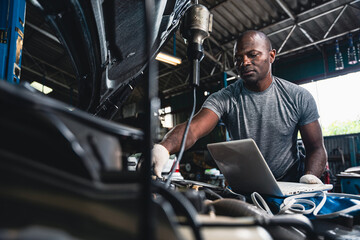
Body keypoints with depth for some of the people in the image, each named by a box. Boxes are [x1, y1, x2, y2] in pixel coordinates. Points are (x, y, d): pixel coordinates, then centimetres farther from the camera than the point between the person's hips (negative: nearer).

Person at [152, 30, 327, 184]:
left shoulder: (299, 98, -5)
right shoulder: (223, 99, -10)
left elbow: (316, 148, -1)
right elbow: (192, 129, -27)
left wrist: (310, 177, -23)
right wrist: (163, 148, -48)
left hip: (291, 186, 1)